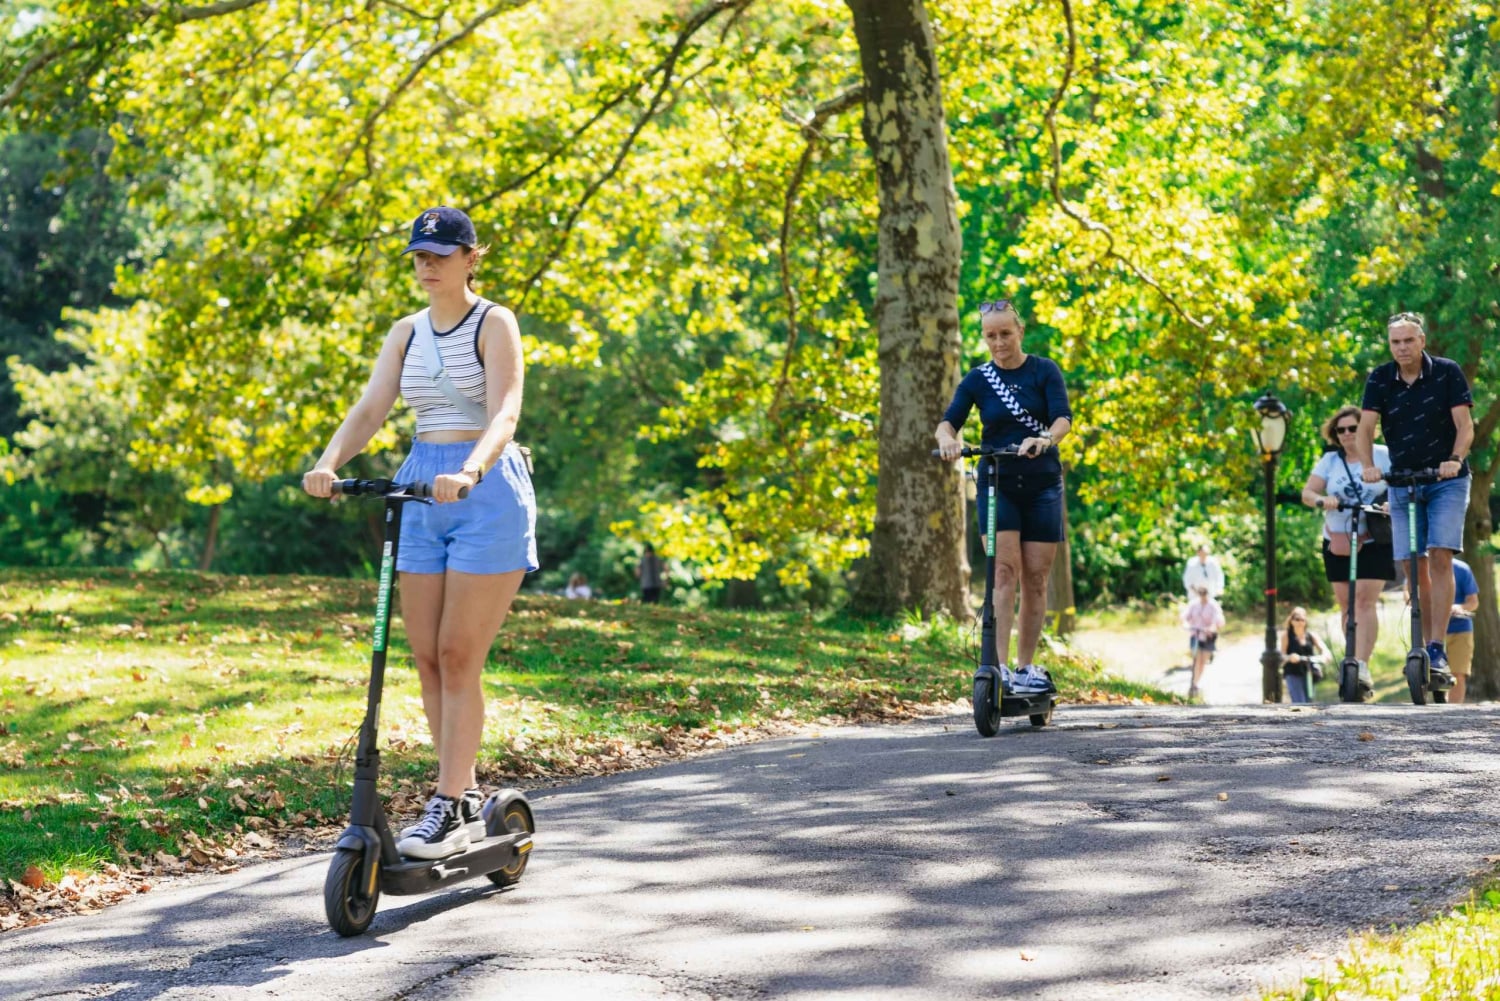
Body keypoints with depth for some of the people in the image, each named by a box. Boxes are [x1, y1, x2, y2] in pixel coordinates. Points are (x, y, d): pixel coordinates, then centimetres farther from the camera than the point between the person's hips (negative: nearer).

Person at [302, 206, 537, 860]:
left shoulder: (494, 324, -5)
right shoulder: (406, 333, 12)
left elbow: (504, 413, -19)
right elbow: (370, 410, 1)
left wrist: (470, 472, -37)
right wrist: (328, 463, -18)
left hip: (486, 493, -6)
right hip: (421, 493, 6)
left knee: (458, 658, -7)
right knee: (427, 659, 5)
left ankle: (450, 809, -3)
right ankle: (465, 796, 16)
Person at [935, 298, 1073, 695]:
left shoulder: (1044, 371, 1)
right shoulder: (977, 380, 3)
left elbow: (1063, 418, -12)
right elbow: (947, 422, -9)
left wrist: (1044, 439, -35)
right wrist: (947, 438, -33)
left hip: (1042, 484, 0)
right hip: (996, 484, 0)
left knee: (1035, 577, 1)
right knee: (1005, 569, -14)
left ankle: (1026, 668, 11)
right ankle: (1001, 666, -19)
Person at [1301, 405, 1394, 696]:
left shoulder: (1383, 456, -2)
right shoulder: (1330, 461, 6)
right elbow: (1307, 492, 0)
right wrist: (1322, 500, -22)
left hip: (1374, 542, -4)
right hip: (1338, 543, 4)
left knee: (1365, 600, -15)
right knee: (1346, 605, 6)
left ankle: (1362, 666, -20)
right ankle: (1355, 662, 15)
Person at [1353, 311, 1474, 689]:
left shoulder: (1447, 373, -6)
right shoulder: (1380, 379, -1)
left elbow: (1464, 425, -9)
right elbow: (1365, 428, -9)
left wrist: (1455, 460, -28)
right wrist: (1367, 466, -27)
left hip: (1446, 481, -3)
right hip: (1403, 484, 3)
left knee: (1439, 558, -16)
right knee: (1415, 566, 0)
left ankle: (1437, 651, -19)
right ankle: (1426, 646, 9)